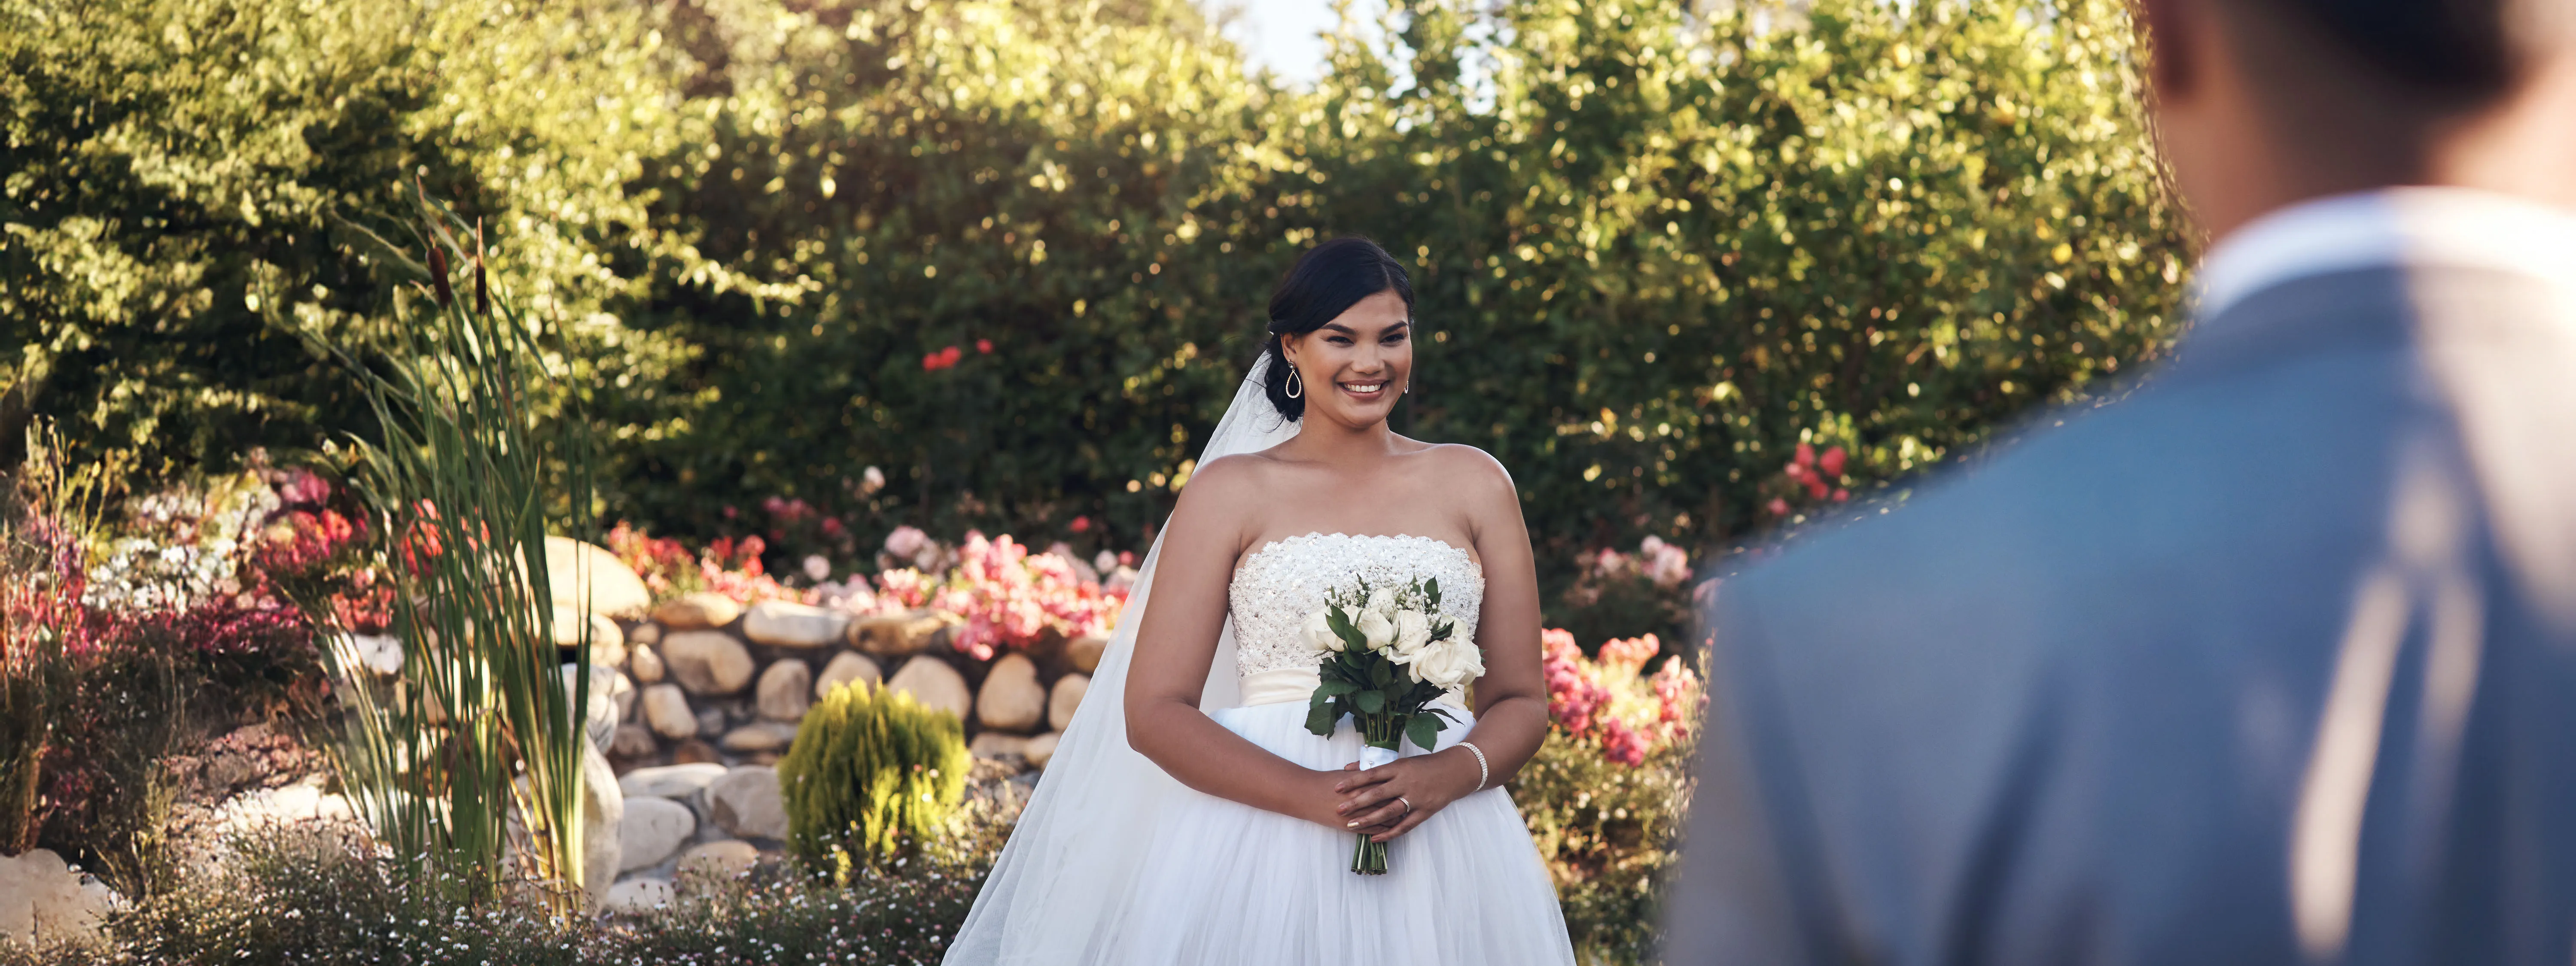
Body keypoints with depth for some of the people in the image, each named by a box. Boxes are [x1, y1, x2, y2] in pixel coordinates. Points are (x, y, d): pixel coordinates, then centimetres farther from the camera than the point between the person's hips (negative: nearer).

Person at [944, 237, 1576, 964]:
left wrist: (1448, 776, -12)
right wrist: (1312, 795, -16)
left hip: (1443, 848, 2)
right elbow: (1153, 712, -2)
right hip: (1263, 840, -2)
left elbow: (1522, 701, 10)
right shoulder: (1232, 490, 5)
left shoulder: (1474, 485, 11)